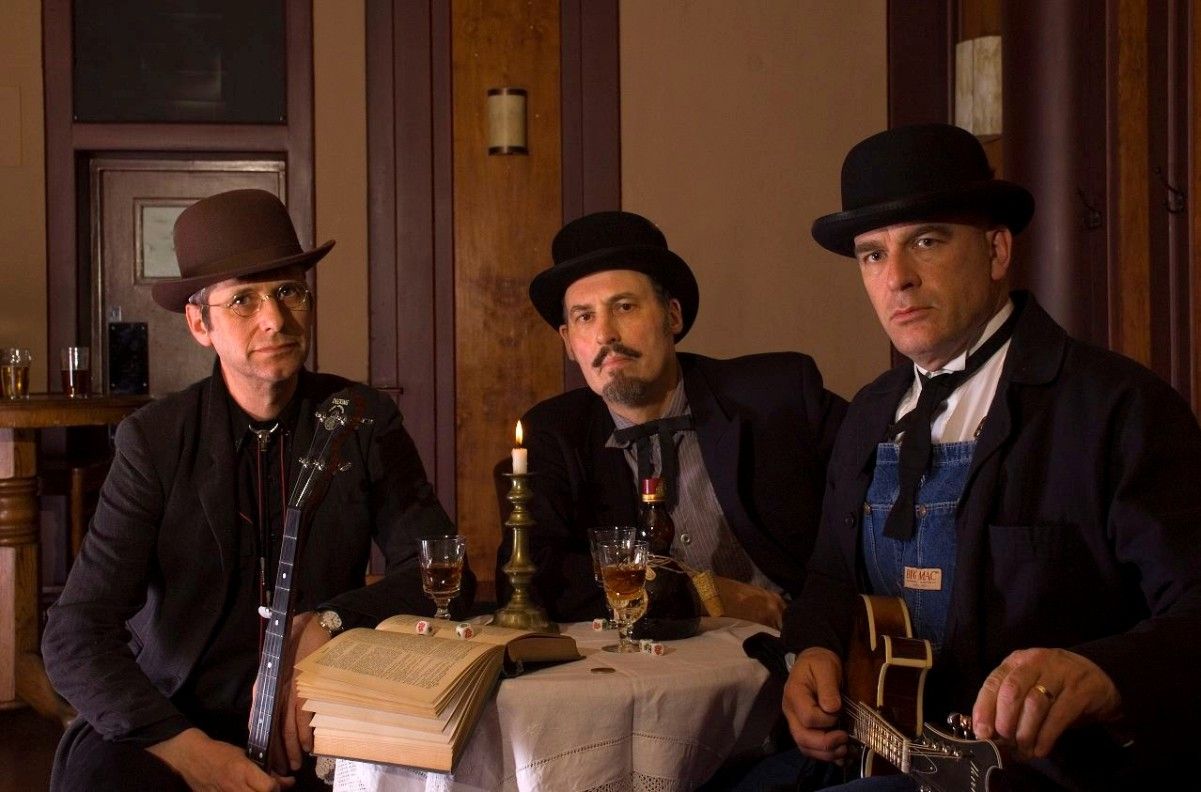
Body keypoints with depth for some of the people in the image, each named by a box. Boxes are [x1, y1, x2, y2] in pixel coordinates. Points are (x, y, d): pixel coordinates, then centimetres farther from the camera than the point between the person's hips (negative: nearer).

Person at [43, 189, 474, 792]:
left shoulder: (364, 421, -1)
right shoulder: (154, 439, -5)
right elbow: (76, 634, -10)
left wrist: (325, 624, -22)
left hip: (311, 726, 2)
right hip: (171, 724, -1)